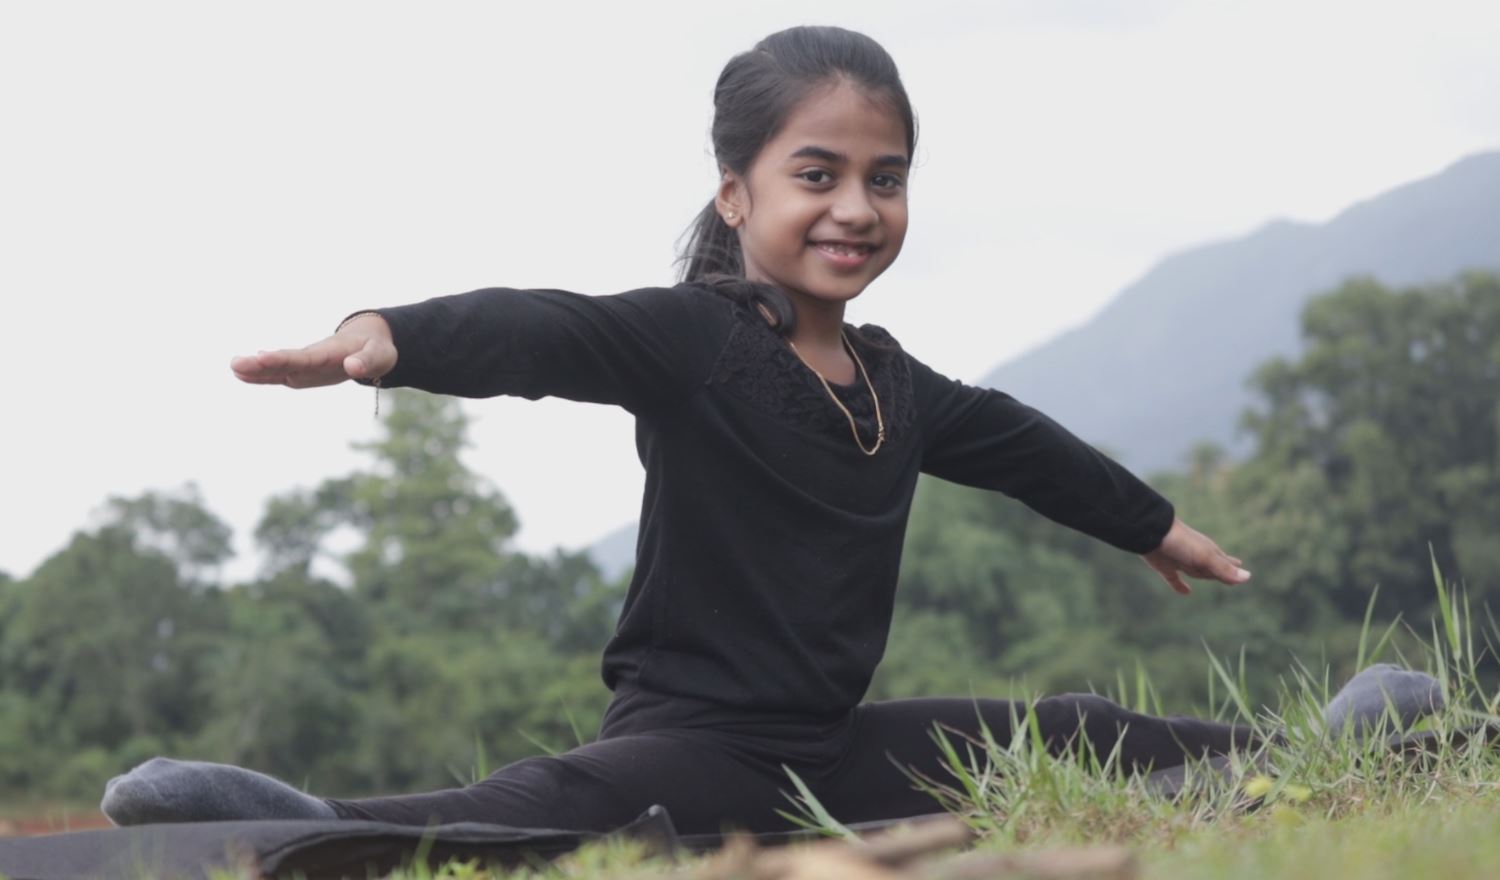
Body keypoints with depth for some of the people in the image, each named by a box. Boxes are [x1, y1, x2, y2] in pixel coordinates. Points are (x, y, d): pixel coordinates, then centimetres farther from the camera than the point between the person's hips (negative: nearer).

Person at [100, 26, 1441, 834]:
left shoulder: (894, 382, 14)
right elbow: (548, 335, -28)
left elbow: (1015, 444, 32)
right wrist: (392, 336, -50)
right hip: (694, 735, -8)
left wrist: (1158, 528, 48)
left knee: (1083, 737, 8)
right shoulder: (693, 338, -9)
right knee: (556, 805, -40)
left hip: (839, 747, 9)